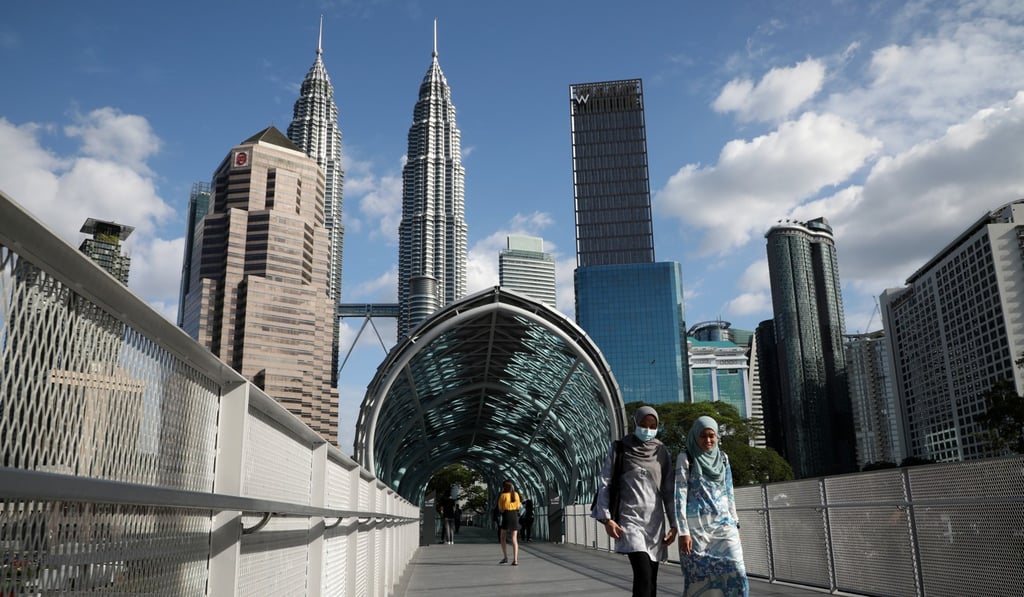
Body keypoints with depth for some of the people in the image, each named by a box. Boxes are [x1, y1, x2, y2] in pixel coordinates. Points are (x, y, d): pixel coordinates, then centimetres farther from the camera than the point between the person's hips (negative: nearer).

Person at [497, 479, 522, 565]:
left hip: (506, 517, -3)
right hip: (515, 517, 3)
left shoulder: (503, 495, -7)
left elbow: (500, 508, -1)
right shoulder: (516, 494, 5)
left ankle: (505, 557, 3)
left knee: (503, 538, 13)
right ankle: (515, 559, -7)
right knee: (514, 539, 3)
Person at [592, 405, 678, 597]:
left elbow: (669, 490, 9)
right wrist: (606, 518, -10)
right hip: (630, 519, -4)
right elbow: (604, 484, -1)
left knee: (651, 579, 5)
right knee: (643, 575, -17)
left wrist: (673, 524, 4)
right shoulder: (618, 449, -1)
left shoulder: (662, 453, 8)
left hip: (655, 520, 4)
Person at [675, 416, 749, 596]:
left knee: (738, 575, -8)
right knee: (697, 580, -2)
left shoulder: (722, 458, 11)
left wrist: (734, 522, 11)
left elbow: (729, 492, 17)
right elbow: (680, 495, -7)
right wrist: (683, 531, -13)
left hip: (723, 524, 4)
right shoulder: (686, 458, -3)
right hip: (696, 526, -4)